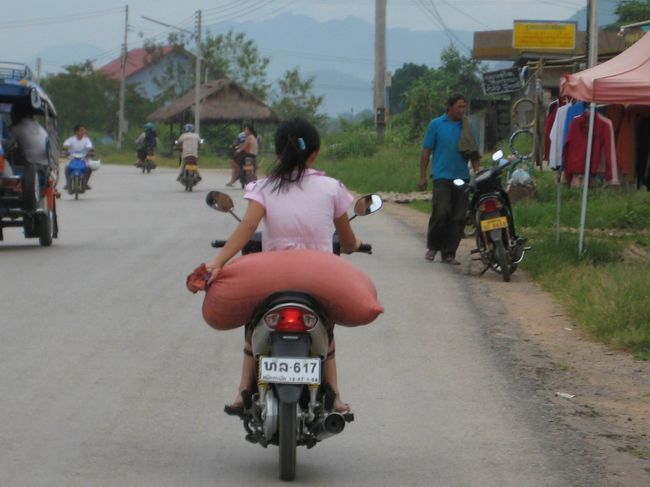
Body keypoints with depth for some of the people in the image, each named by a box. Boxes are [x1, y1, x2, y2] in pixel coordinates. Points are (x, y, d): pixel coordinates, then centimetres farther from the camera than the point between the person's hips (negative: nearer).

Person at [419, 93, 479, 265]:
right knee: (441, 212, -14)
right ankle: (432, 246, 6)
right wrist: (422, 176, -1)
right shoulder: (436, 125, 2)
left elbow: (473, 152, 14)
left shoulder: (466, 127, 10)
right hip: (442, 176, -3)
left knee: (458, 217, 0)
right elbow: (426, 151, 3)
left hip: (462, 177, 3)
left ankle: (449, 253, 7)